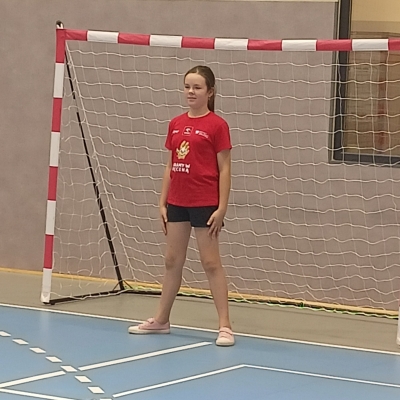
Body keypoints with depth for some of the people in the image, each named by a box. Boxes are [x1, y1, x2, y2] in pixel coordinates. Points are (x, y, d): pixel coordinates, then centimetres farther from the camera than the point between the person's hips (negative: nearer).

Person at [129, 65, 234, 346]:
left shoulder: (217, 125, -7)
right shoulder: (176, 124, 9)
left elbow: (224, 169, -8)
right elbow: (170, 166, 14)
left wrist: (222, 208, -12)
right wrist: (162, 202, 9)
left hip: (205, 204, -6)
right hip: (177, 202, 6)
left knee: (211, 263, -4)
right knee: (173, 261, 13)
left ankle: (225, 326, 0)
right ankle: (161, 320, 23)